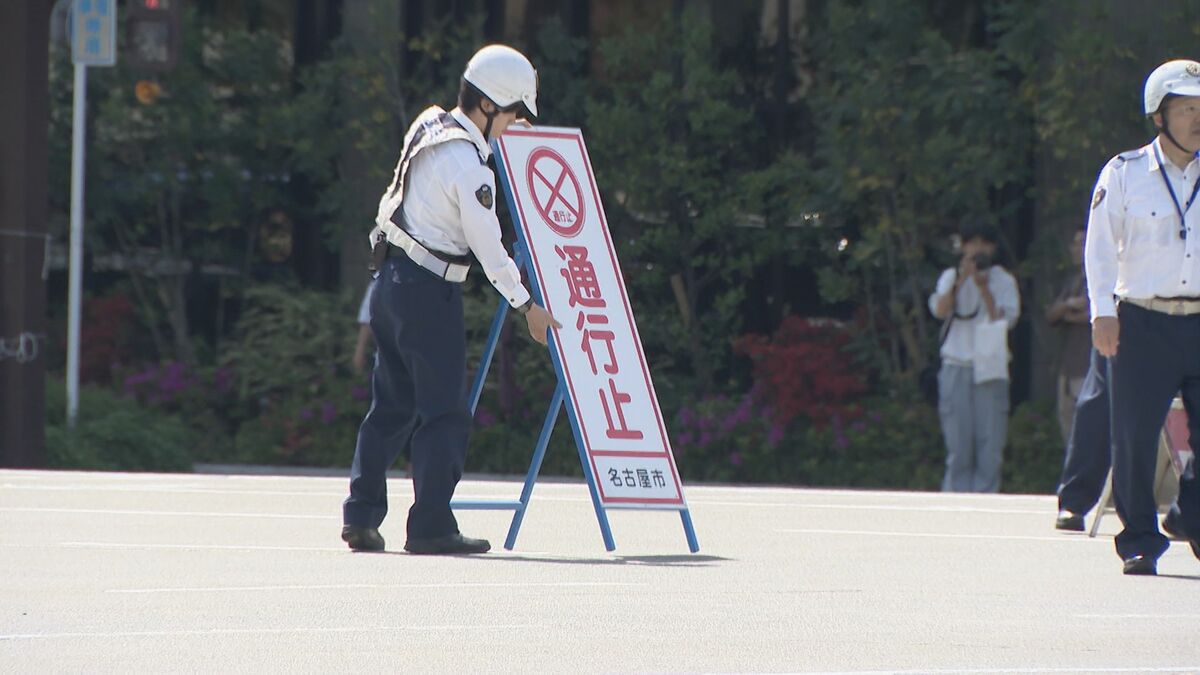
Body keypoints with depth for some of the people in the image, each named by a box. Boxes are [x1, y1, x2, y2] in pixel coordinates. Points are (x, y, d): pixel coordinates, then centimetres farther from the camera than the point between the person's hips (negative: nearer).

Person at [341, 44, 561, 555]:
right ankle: (430, 526, -6)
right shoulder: (468, 164, -18)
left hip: (391, 278, 9)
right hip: (429, 290, -9)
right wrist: (526, 306, -4)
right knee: (445, 412, -4)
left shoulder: (429, 126, 6)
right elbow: (487, 245, -14)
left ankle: (361, 517, 12)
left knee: (392, 405, 13)